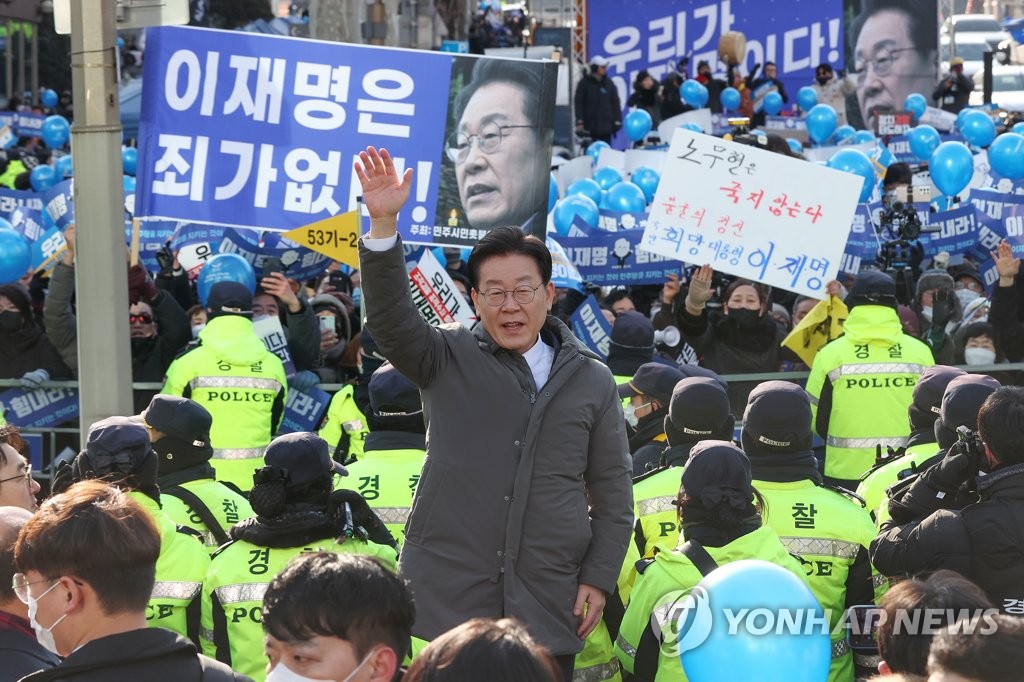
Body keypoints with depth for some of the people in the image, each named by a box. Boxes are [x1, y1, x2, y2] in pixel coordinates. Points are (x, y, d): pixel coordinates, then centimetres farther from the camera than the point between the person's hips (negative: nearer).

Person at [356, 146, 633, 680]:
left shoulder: (591, 381, 9)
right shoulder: (448, 360, 6)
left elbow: (613, 493, 11)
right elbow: (390, 320, -12)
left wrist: (598, 579, 2)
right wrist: (383, 225, -25)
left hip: (548, 605, 1)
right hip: (447, 593, -1)